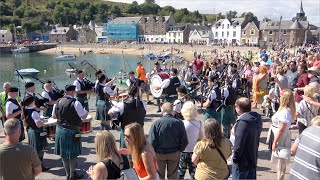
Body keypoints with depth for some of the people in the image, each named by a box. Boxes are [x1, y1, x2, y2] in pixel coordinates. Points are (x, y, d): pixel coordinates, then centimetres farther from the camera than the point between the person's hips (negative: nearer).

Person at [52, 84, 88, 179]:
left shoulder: (57, 102, 1)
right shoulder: (75, 103, -17)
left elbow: (54, 116, 12)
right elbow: (84, 116, -15)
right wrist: (86, 112, 6)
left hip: (60, 130, 6)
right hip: (72, 131, -6)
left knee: (64, 153, 15)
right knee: (72, 154, 7)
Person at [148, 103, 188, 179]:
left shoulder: (156, 123, -18)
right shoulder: (179, 123, -15)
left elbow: (151, 142, -17)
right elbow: (184, 141, -11)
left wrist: (154, 151, 1)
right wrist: (179, 150, 6)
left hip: (159, 154, -1)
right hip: (175, 154, 1)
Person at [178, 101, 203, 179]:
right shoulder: (199, 124, -11)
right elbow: (200, 139, -3)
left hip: (183, 152, -2)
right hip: (194, 151, 2)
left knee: (180, 173, 15)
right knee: (193, 172, 17)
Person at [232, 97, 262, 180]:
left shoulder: (243, 121, -26)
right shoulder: (257, 118, 2)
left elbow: (239, 142, -25)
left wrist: (235, 158, -16)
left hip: (242, 160, -9)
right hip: (253, 158, 9)